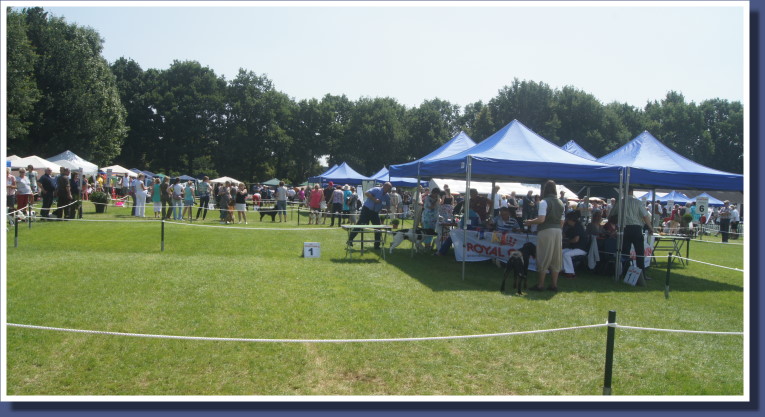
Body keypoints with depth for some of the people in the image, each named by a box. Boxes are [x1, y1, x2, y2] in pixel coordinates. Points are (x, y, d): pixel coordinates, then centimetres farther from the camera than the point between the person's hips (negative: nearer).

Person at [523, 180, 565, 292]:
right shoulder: (560, 203, 11)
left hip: (546, 231, -6)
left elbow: (541, 219, -18)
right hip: (558, 231, 6)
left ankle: (540, 285, 3)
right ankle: (554, 284, 15)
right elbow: (562, 221, 13)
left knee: (543, 258, -1)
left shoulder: (544, 202, -11)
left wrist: (529, 222, -4)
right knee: (555, 258, 10)